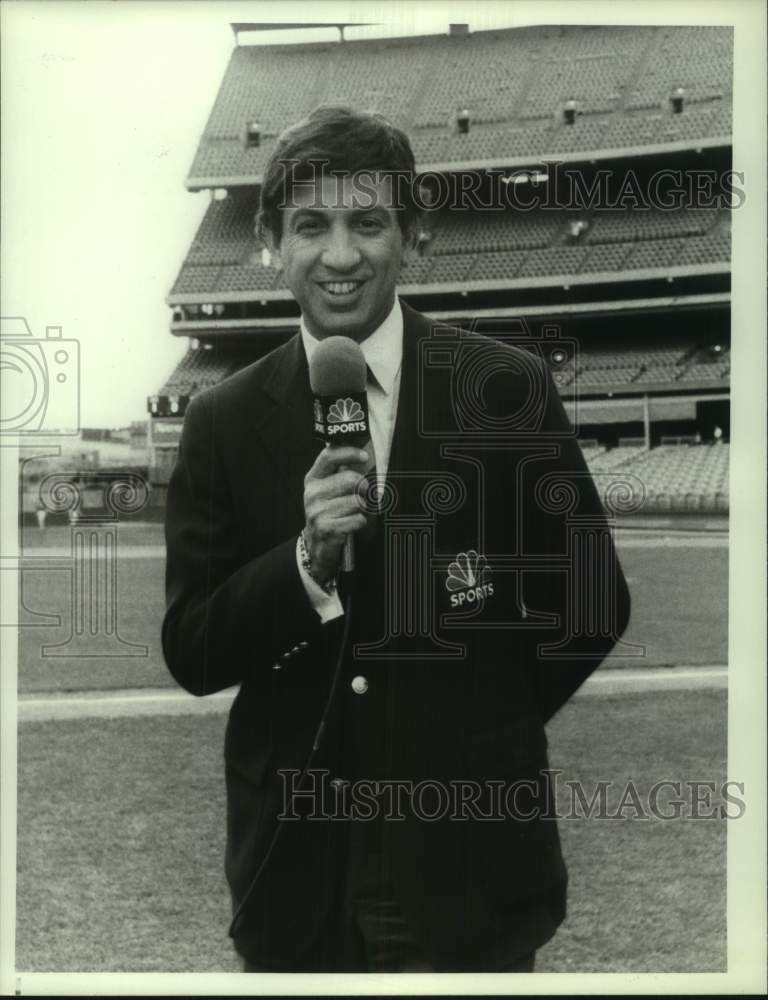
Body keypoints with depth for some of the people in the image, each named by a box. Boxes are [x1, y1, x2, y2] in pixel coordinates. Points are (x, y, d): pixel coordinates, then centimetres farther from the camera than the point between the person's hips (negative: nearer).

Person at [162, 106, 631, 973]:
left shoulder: (508, 389, -5)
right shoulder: (223, 421, -1)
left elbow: (592, 598, 3)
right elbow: (190, 655, -3)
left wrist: (486, 732, 2)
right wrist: (307, 560, -17)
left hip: (465, 859, -1)